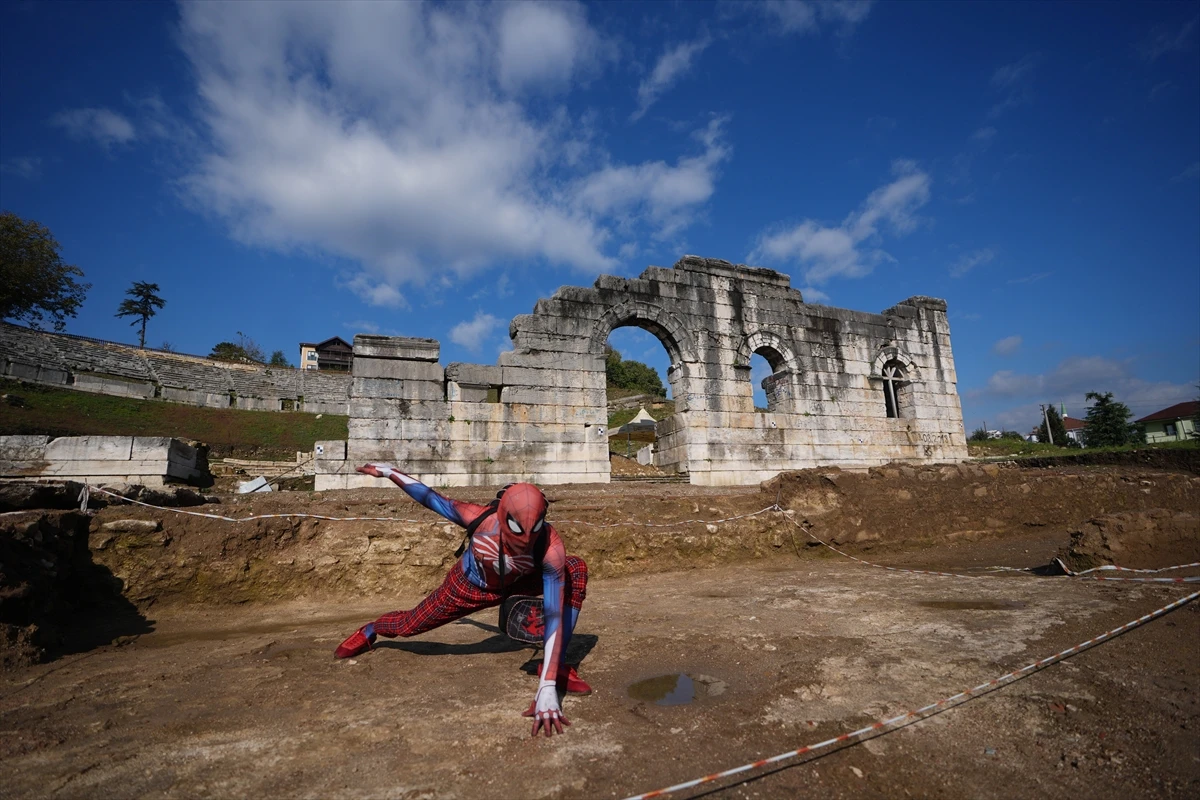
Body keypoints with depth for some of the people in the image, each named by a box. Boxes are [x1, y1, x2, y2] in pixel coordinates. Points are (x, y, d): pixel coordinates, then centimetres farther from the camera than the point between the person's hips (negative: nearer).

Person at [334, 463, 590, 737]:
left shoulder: (551, 547, -41)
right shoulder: (480, 517, -38)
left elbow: (555, 616, -43)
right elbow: (432, 499, -20)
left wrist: (547, 689, -49)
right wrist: (388, 471, -7)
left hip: (518, 584, 0)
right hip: (470, 586, 1)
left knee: (576, 569, -26)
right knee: (408, 625, 13)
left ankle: (558, 668, -11)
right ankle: (371, 629, 54)